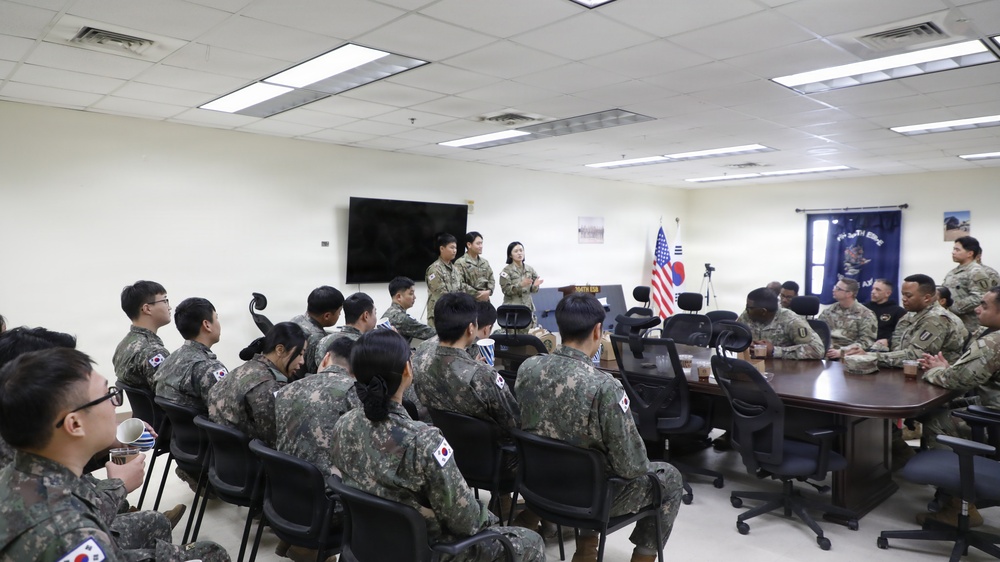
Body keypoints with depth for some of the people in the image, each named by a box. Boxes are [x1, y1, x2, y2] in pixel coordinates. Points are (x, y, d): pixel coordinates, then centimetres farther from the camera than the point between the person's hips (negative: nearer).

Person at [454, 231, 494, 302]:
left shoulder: (485, 262, 15)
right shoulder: (460, 263, -6)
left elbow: (491, 280, 15)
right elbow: (460, 284, -16)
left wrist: (488, 291, -6)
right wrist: (477, 294, -16)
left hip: (485, 301, 6)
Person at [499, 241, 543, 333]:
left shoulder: (530, 269, 8)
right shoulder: (507, 270, -4)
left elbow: (532, 290, 12)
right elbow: (506, 290, -11)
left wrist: (535, 285, -10)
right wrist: (521, 285, -22)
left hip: (528, 306, 4)